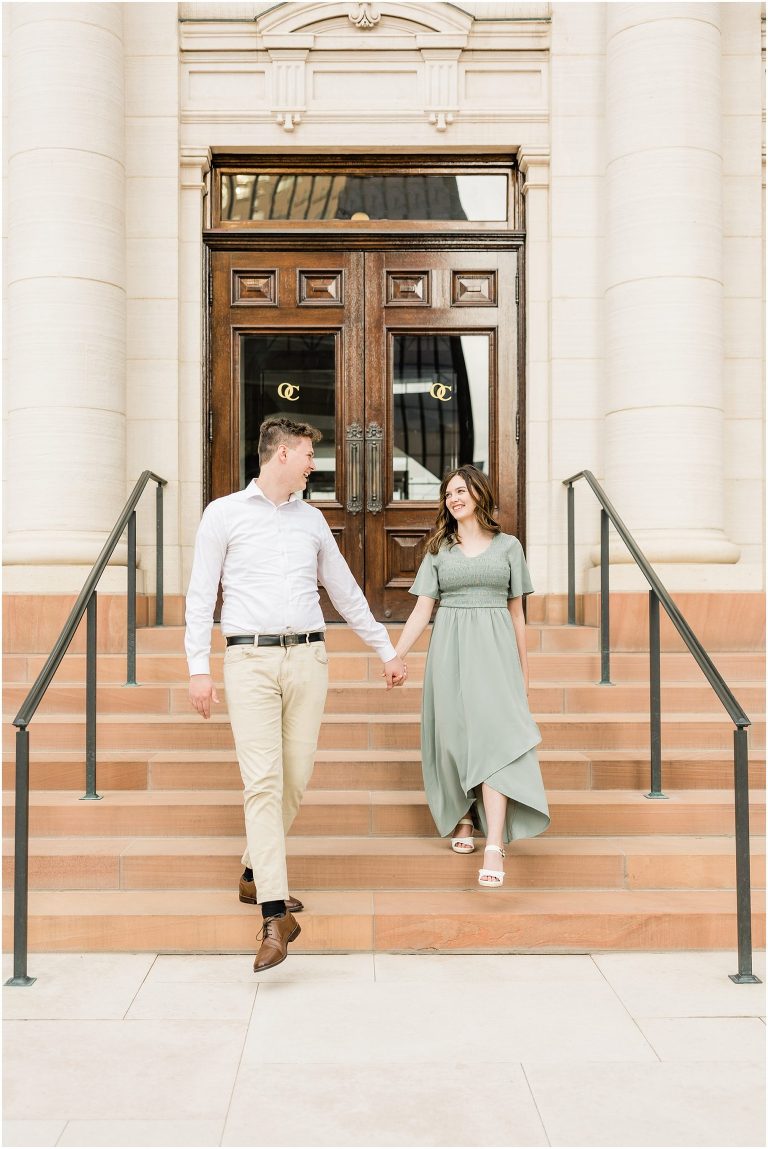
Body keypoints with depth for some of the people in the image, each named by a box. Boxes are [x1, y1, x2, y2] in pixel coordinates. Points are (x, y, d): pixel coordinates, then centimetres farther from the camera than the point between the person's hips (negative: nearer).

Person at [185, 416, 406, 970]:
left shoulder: (312, 518, 17)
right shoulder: (224, 514, 5)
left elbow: (346, 591, 23)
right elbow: (201, 595, 2)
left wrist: (387, 650, 24)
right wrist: (199, 667, -6)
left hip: (308, 658, 4)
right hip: (251, 660, -4)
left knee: (295, 780, 5)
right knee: (263, 782, -11)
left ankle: (255, 876, 25)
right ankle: (276, 915, -13)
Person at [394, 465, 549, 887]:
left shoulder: (508, 546, 8)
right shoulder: (439, 550, 10)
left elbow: (516, 612, 11)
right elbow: (422, 610, 4)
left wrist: (523, 670, 12)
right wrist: (395, 655, -6)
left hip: (494, 650, -2)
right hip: (450, 650, 2)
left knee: (494, 739, -12)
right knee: (455, 736, 4)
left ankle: (494, 848, -18)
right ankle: (463, 821, 25)